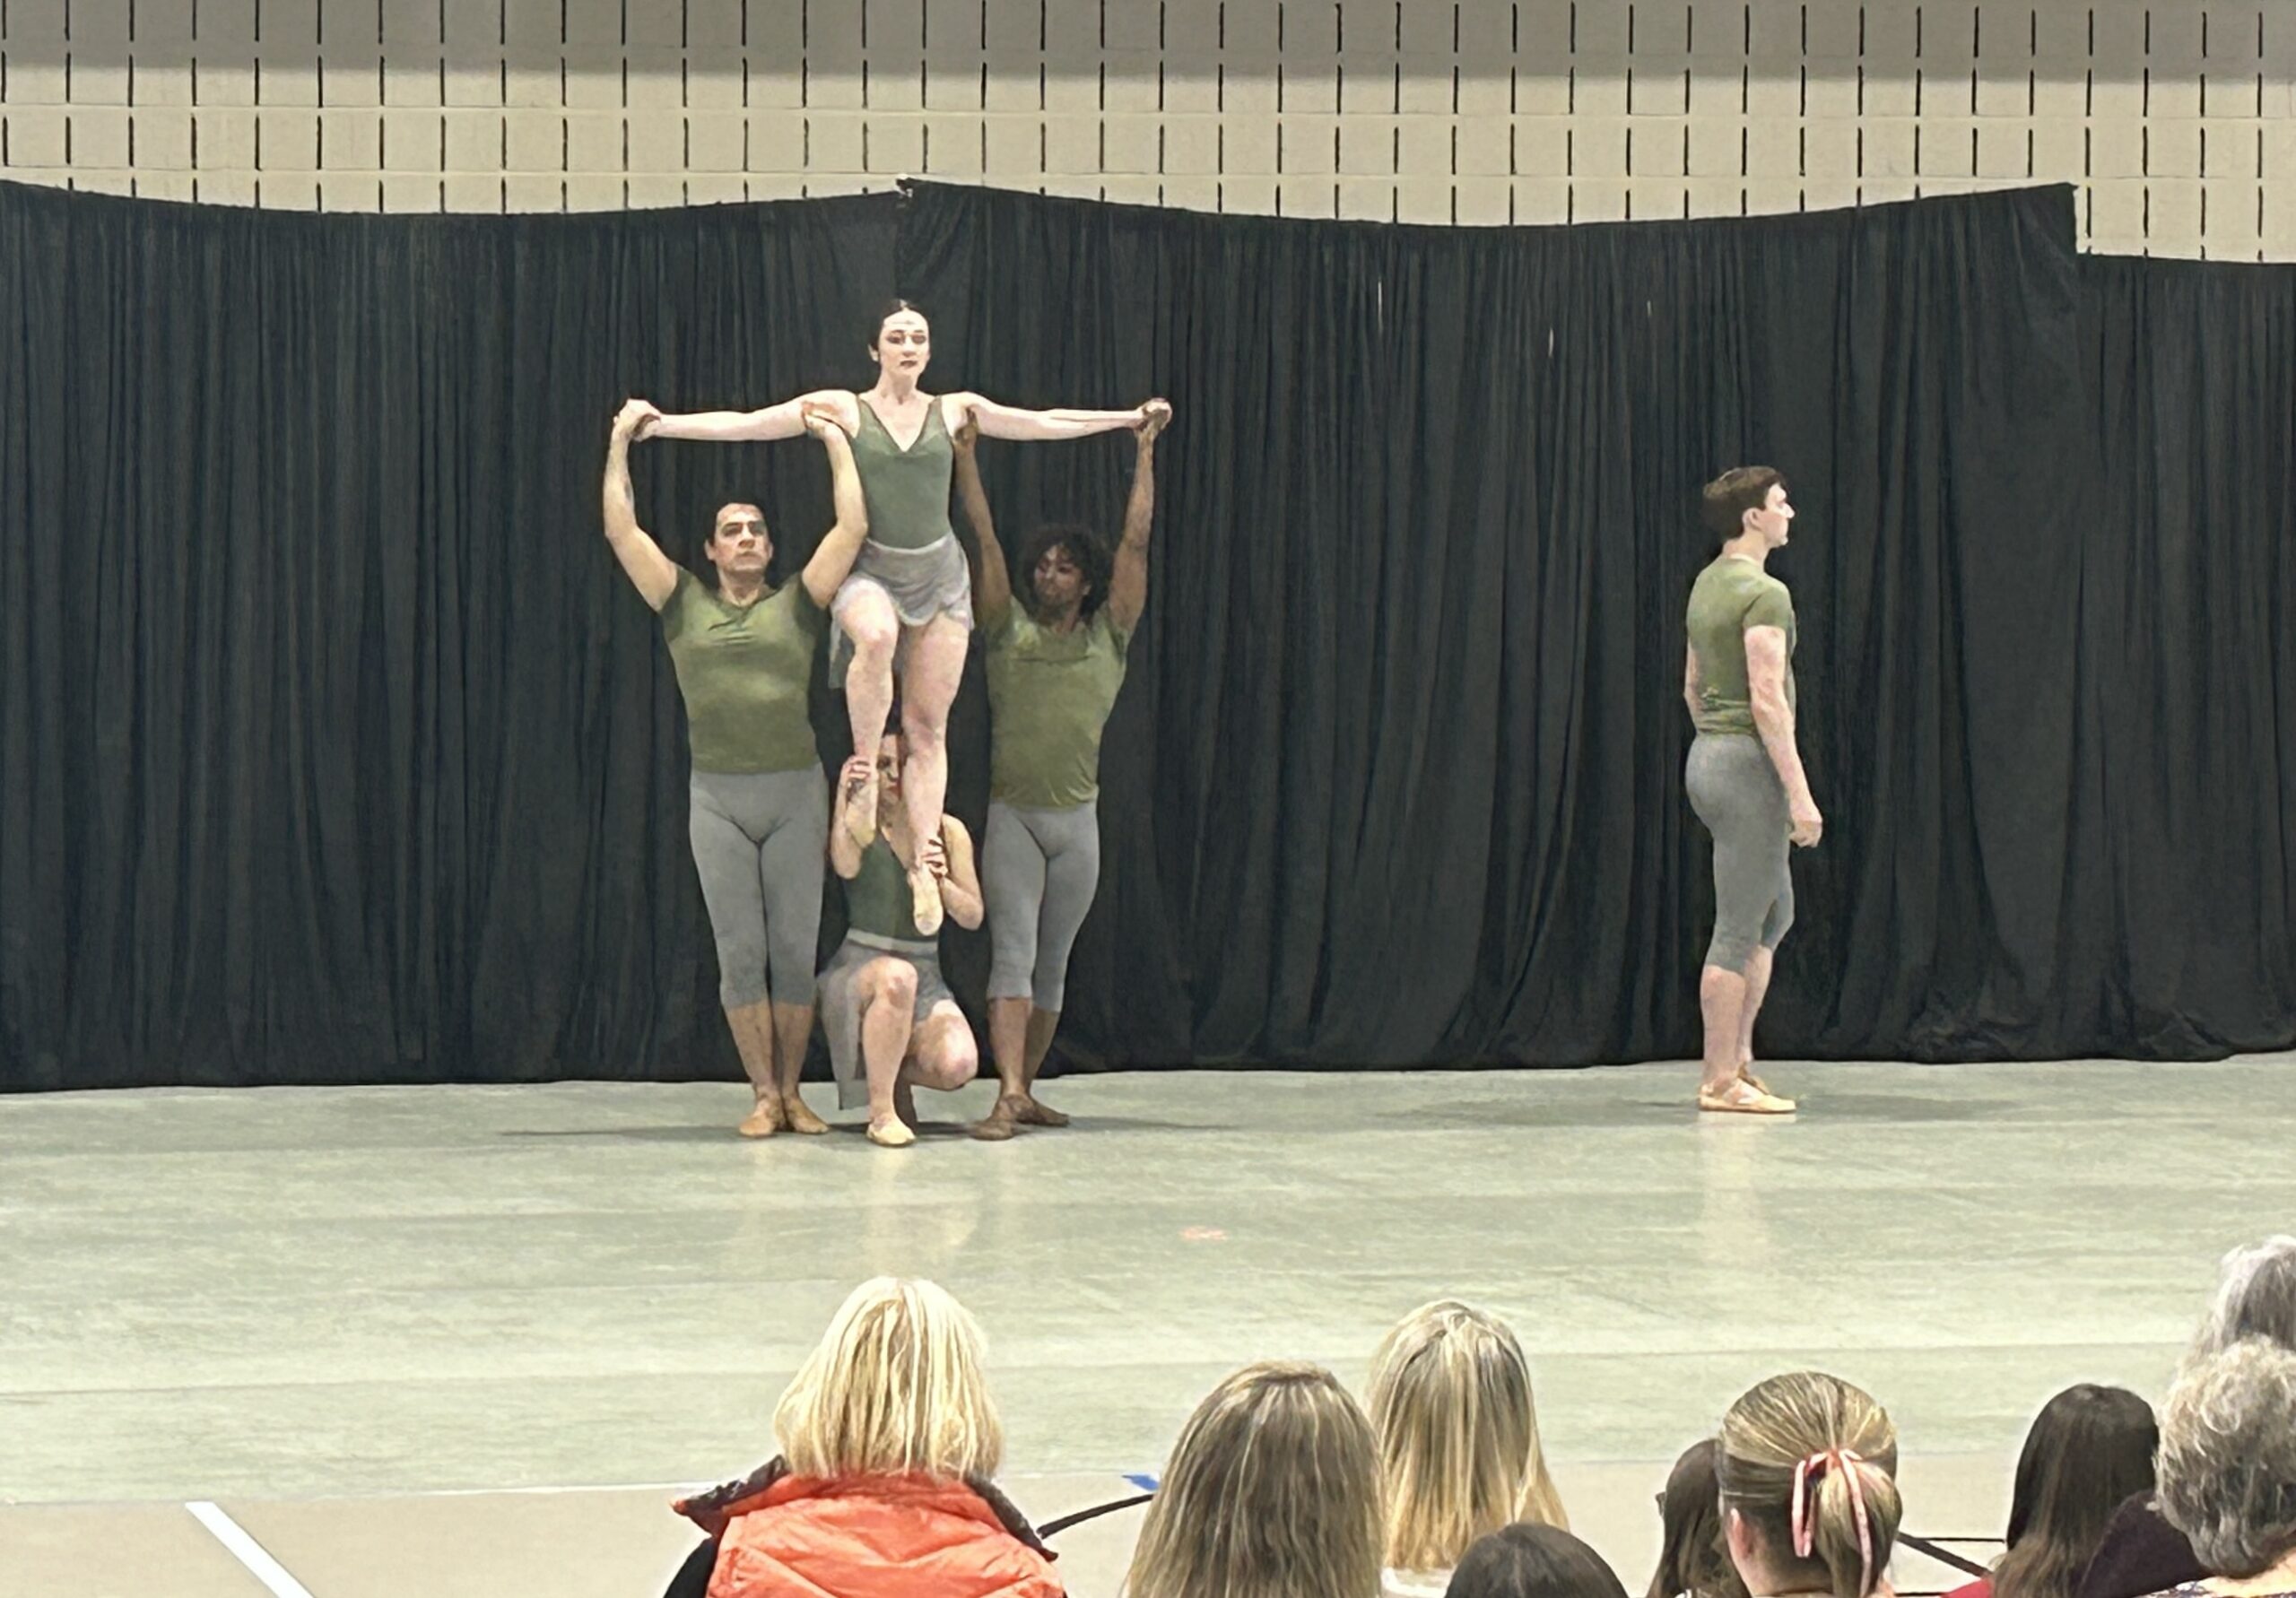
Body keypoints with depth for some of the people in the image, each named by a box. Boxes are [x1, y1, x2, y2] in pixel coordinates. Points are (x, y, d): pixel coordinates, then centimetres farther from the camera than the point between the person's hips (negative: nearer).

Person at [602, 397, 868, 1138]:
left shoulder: (797, 604, 8)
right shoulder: (685, 605, 10)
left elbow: (853, 528, 1)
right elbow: (621, 531, 5)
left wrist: (836, 442, 8)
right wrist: (620, 443, 9)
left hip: (796, 792, 0)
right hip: (717, 797, 0)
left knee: (795, 950, 1)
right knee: (741, 953, -1)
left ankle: (792, 1093, 7)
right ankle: (763, 1096, 2)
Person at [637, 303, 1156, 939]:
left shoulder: (954, 410, 7)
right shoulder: (842, 408, 0)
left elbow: (1046, 424, 14)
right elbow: (741, 424, -2)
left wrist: (1129, 418, 14)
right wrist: (661, 425, -9)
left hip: (940, 572, 3)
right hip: (870, 569, -3)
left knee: (928, 727, 0)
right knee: (876, 636, -39)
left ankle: (922, 862, 3)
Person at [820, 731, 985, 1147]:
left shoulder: (948, 831, 7)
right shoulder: (860, 824, -3)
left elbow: (973, 917, 4)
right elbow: (846, 866, -26)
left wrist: (942, 882, -17)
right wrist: (845, 802, -42)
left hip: (926, 980, 3)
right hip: (858, 969, -3)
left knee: (958, 1065, -26)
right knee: (896, 977, -41)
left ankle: (897, 1076, 11)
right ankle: (881, 1112, -26)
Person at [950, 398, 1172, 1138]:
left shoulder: (1108, 636, 7)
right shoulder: (1010, 629, 4)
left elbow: (1135, 540, 3)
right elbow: (985, 537, -1)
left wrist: (1145, 451, 0)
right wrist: (965, 457, -7)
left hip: (1078, 819, 2)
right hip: (1011, 814, -2)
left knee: (1053, 965, 8)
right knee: (1013, 952, -13)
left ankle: (1026, 1090, 17)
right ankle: (1008, 1097, -23)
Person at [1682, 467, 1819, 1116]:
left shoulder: (1708, 585, 13)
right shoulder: (1764, 594, -16)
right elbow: (1767, 700, -21)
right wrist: (1799, 793, -21)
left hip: (1709, 756, 10)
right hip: (1750, 766, -10)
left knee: (1775, 913, 18)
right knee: (1740, 928, -4)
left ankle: (1737, 1058, 18)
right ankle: (1721, 1081, 0)